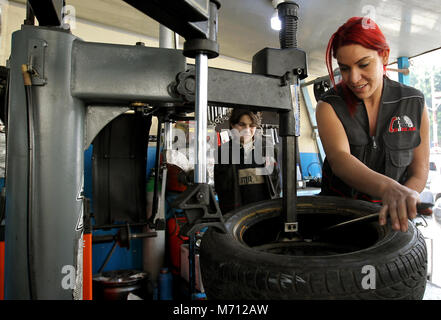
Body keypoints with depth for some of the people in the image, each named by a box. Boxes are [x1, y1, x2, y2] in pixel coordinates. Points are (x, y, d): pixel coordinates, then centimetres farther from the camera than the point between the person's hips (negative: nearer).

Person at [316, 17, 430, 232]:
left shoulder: (414, 103, 1)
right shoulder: (329, 106, -5)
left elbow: (419, 172, 1)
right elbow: (339, 159, -21)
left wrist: (397, 206, -18)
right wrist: (389, 188, -38)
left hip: (386, 216, 1)